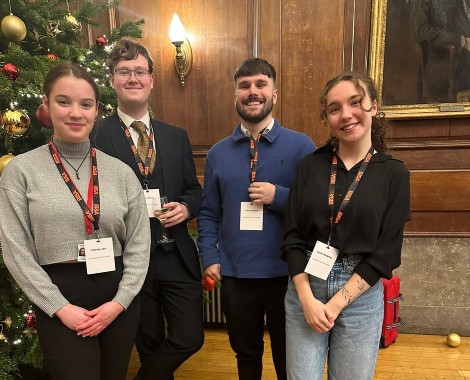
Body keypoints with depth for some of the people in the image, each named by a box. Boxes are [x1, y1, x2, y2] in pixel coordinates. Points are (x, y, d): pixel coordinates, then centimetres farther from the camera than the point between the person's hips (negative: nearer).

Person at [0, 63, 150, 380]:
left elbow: (140, 243, 1)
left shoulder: (121, 172, 1)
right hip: (60, 303, -2)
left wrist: (120, 301, -7)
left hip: (119, 297, 3)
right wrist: (60, 307, -10)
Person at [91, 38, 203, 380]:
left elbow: (193, 189, 11)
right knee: (150, 344, 17)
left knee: (190, 338, 8)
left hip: (177, 257, 4)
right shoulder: (96, 138, -6)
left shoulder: (176, 136, 7)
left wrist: (185, 207, -8)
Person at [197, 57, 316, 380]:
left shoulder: (301, 146, -6)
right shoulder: (218, 153, 4)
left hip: (287, 273, -2)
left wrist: (278, 196, -18)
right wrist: (210, 258, -2)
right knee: (245, 353, 23)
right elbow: (209, 213, 7)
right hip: (235, 274, 3)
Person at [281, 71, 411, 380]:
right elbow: (292, 237, -3)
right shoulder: (311, 165, -1)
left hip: (360, 294, 0)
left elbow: (385, 253, -7)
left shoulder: (394, 173, -4)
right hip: (304, 287, 1)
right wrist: (308, 299, -10)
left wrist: (337, 303, -11)